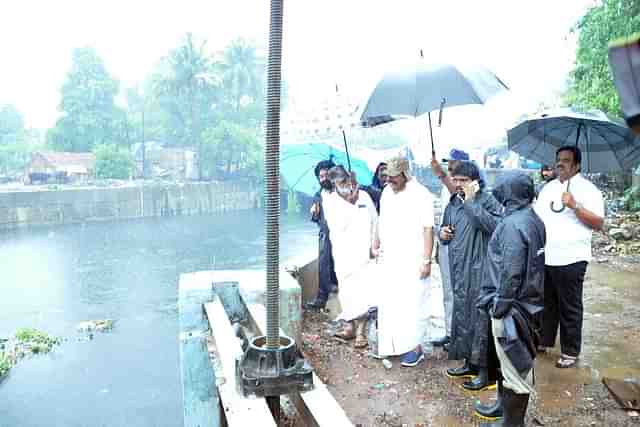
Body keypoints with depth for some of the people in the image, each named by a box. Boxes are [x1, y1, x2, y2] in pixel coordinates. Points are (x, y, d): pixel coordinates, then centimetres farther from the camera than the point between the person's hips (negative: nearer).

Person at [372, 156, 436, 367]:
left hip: (412, 261, -6)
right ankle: (395, 344, 21)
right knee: (389, 302, 8)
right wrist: (376, 244, 14)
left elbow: (428, 229, -13)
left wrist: (426, 260, -15)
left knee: (412, 304, -2)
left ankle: (415, 347, 11)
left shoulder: (421, 195, -11)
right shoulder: (386, 192, 10)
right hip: (389, 259, 6)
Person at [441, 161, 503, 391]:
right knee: (462, 313, 15)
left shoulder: (487, 200, -10)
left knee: (481, 316, -3)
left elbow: (493, 225, -29)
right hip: (459, 270, 8)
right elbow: (445, 229, 24)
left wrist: (471, 201, -24)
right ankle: (470, 362, 30)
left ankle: (486, 369, 10)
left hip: (480, 270, -8)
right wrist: (442, 233, 1)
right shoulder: (453, 203, 12)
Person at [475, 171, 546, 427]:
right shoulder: (533, 220, 7)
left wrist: (499, 305, -16)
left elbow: (511, 272, -24)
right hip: (529, 301, 9)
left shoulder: (513, 224, -21)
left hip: (513, 305, -9)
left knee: (514, 365, 4)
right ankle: (505, 405, 38)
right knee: (508, 360, 22)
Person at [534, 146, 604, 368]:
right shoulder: (548, 187, 14)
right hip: (543, 257, 6)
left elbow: (598, 223, -12)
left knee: (570, 308, 5)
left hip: (570, 259, -6)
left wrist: (575, 206, -23)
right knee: (546, 303, 18)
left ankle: (570, 351, 17)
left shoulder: (587, 189, -5)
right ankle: (544, 341, 33)